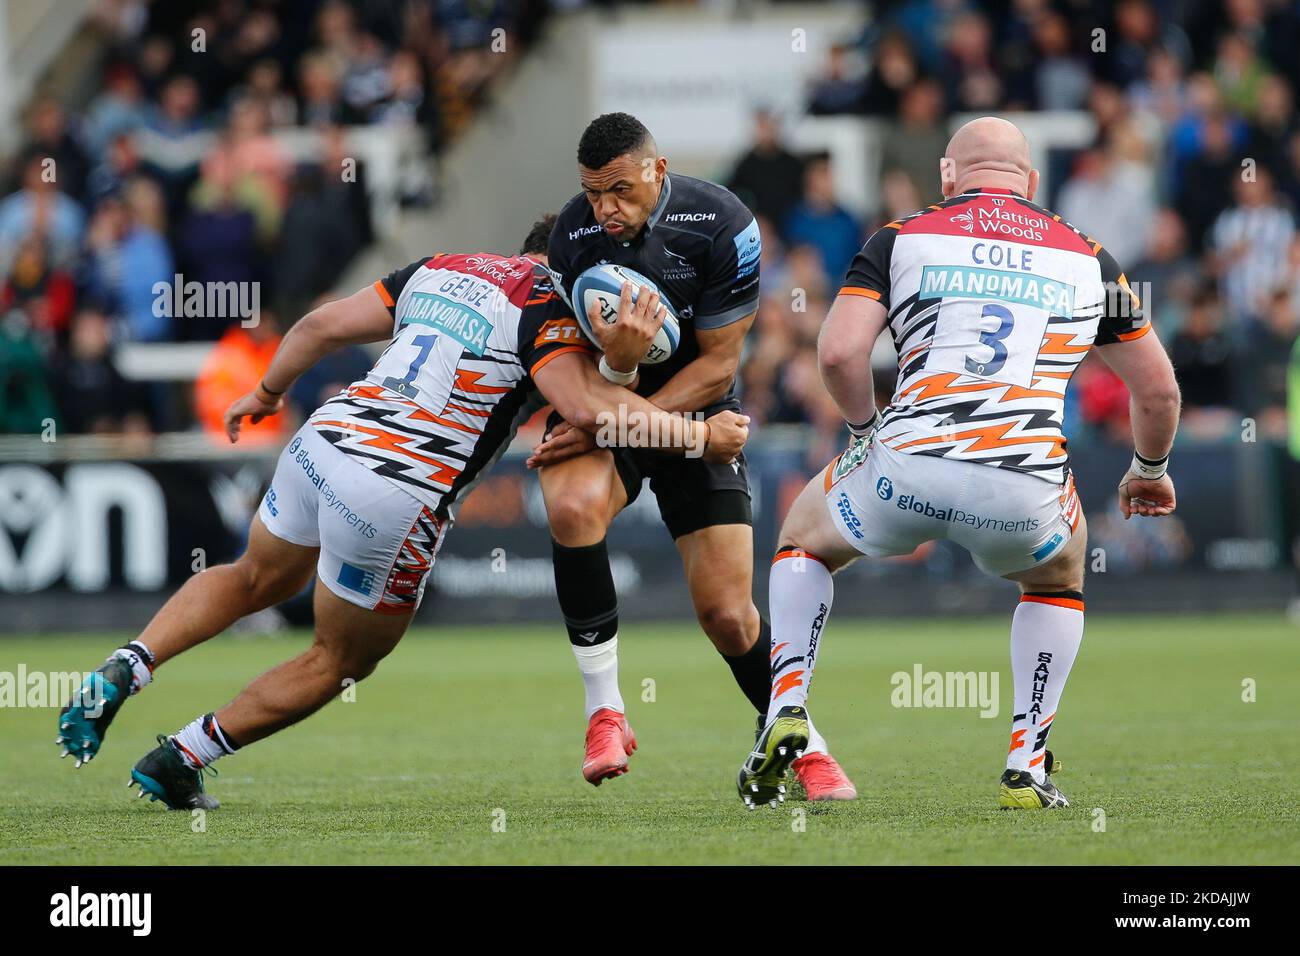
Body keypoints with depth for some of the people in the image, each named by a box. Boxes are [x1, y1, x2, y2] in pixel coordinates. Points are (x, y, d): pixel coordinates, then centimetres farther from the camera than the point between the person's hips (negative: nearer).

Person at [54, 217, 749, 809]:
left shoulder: (439, 270, 16)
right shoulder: (546, 308, -3)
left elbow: (325, 324, 19)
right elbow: (588, 406, -19)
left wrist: (268, 393, 34)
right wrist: (700, 436, -11)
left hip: (323, 440, 6)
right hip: (399, 495, -6)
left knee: (258, 580, 34)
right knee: (346, 661, 17)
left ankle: (122, 673, 14)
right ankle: (179, 761, 16)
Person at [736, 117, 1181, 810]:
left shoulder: (902, 239, 14)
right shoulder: (1086, 259, 20)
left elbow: (838, 353, 0)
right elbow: (1158, 390, 25)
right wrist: (1150, 469, 44)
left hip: (906, 467, -1)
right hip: (1024, 490, 1)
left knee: (803, 538, 33)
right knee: (1059, 580, 36)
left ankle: (786, 708, 14)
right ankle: (1027, 770, 23)